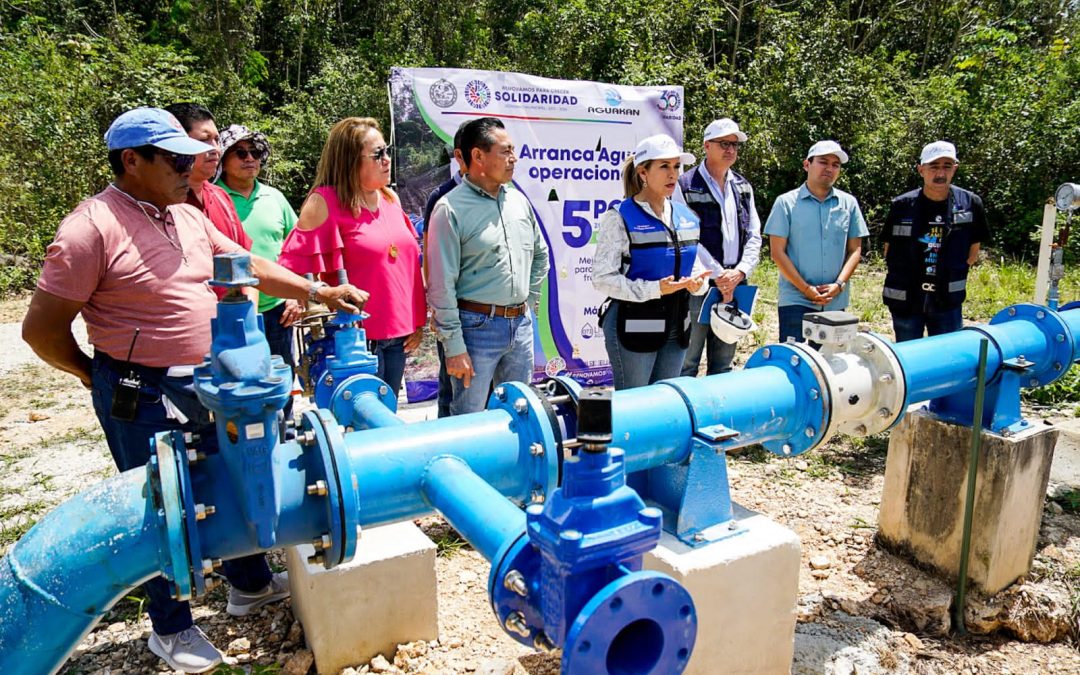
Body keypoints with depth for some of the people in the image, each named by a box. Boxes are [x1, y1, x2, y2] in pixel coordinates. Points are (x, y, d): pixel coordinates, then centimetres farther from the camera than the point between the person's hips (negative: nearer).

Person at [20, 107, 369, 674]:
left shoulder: (188, 216, 5)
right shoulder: (92, 227, -18)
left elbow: (248, 265, 11)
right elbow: (42, 329, -14)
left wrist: (319, 292, 4)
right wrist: (97, 374, -1)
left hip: (207, 383, 8)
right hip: (142, 397, -7)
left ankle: (250, 584, 42)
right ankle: (170, 628, 30)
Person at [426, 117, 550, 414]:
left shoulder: (519, 200, 8)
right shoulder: (451, 208, -11)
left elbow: (540, 255, 23)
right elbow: (442, 286, -13)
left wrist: (528, 302, 15)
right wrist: (454, 348, -14)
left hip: (520, 325, 6)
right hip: (477, 326, -6)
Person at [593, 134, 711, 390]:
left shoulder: (686, 216, 9)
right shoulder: (620, 217, -9)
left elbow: (695, 264, 20)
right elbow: (603, 278, -14)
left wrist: (697, 282, -5)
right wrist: (653, 289, -24)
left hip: (676, 325, 6)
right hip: (634, 326, -6)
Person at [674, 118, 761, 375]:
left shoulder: (743, 187, 15)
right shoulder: (685, 186, -3)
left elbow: (754, 236, 12)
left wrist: (740, 271, -5)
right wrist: (717, 277, -13)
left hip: (734, 286, 6)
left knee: (723, 366, 15)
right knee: (686, 365, 0)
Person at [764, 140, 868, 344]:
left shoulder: (849, 203, 10)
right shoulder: (786, 203, 0)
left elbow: (855, 249, 9)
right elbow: (777, 252, -4)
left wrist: (839, 285, -7)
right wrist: (806, 288, -11)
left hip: (836, 302, 4)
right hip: (795, 300, -3)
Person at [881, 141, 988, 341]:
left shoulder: (970, 204, -3)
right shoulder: (902, 205, -5)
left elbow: (973, 250, 9)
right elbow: (889, 249, 6)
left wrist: (954, 276, 6)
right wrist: (899, 278, 4)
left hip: (948, 302, 1)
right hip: (906, 300, -1)